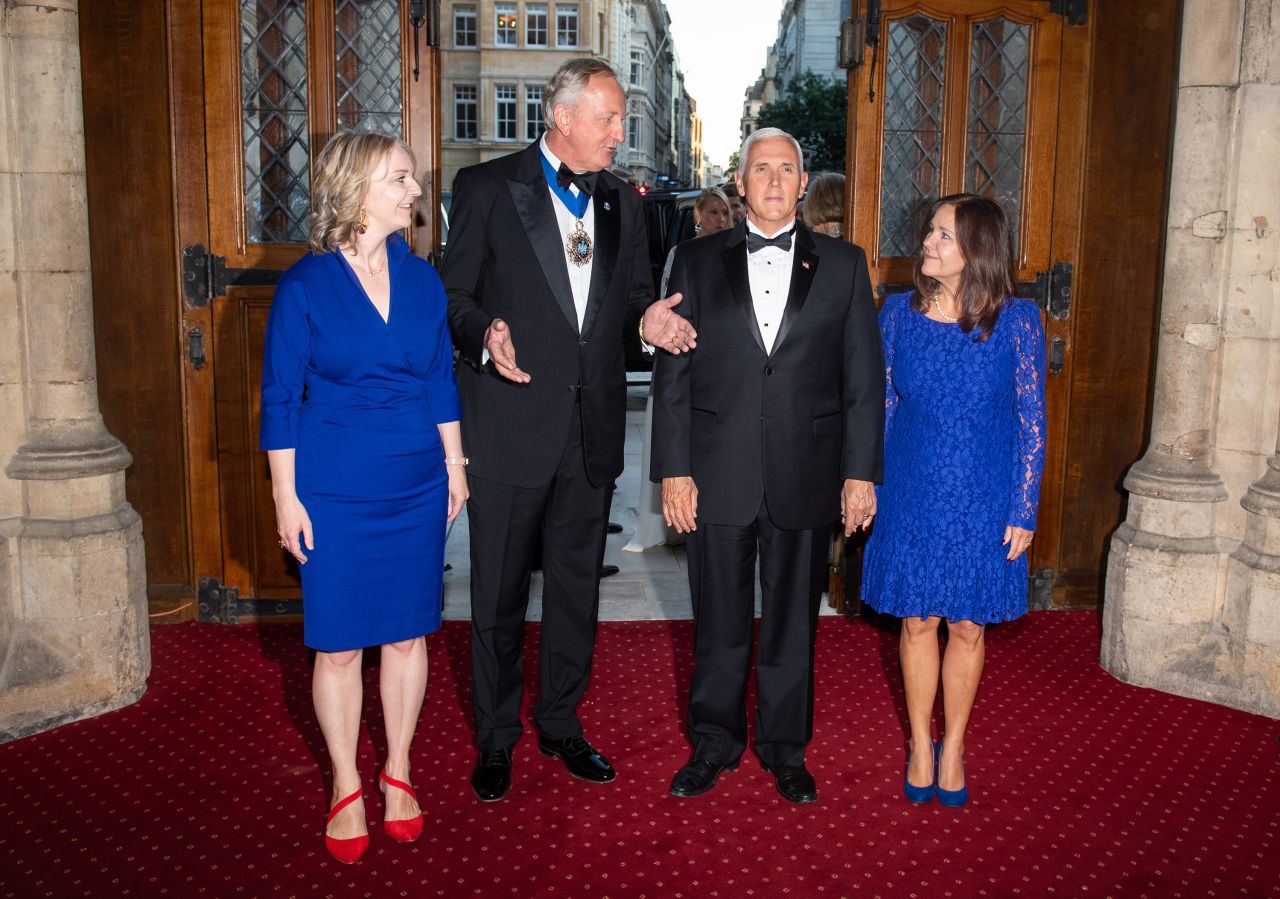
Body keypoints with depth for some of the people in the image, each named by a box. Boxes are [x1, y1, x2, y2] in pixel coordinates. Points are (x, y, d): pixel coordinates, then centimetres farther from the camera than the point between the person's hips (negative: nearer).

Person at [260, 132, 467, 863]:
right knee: (339, 644, 6)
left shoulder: (421, 278, 4)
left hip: (417, 486, 3)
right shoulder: (305, 286, -7)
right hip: (334, 489, -3)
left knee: (407, 634, 11)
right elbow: (280, 398, -4)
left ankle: (398, 773, 30)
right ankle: (346, 786, 24)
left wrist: (455, 465, 10)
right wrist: (286, 495, -6)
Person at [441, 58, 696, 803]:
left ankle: (563, 725, 31)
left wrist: (651, 317, -8)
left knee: (578, 585, 14)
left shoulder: (622, 202, 11)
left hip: (592, 426, 5)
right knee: (500, 590, 6)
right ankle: (497, 737, 24)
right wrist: (486, 338, -24)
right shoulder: (487, 188, -3)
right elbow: (455, 295, -4)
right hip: (512, 424, -4)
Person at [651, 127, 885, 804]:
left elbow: (864, 378, 4)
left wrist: (861, 472, -1)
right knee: (718, 619, 10)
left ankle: (785, 747, 30)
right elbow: (672, 373, 2)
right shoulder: (697, 261, 5)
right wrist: (673, 470, -4)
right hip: (718, 475, 0)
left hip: (806, 478, 0)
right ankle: (714, 743, 29)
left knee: (793, 620, 12)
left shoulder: (843, 265, 5)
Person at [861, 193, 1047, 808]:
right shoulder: (899, 313, -1)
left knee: (967, 625, 10)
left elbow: (1033, 421, -4)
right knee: (918, 621, 9)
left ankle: (953, 746, 29)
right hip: (912, 495, 2)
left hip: (984, 500, -1)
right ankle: (920, 745, 28)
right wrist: (869, 486, 4)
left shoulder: (1017, 320, -8)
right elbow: (882, 406, 6)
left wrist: (1023, 510, -5)